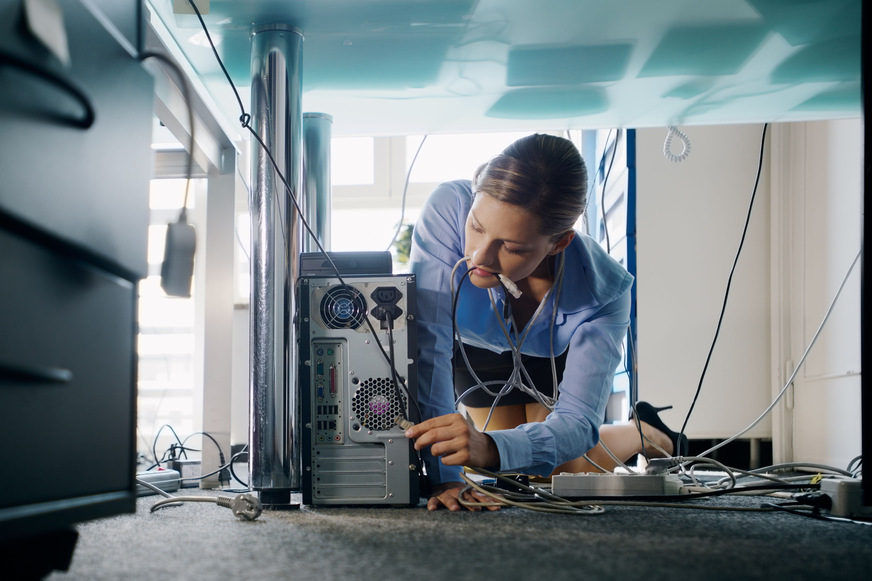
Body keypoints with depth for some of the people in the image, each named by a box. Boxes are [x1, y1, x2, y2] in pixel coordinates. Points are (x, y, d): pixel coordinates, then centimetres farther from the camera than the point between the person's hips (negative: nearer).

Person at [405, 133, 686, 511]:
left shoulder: (604, 291, -40)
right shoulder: (448, 208, -43)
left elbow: (576, 420, -36)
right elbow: (427, 344, -42)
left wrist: (489, 448, -57)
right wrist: (442, 476, -49)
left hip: (560, 359, -1)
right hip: (480, 355, 1)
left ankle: (643, 432, 28)